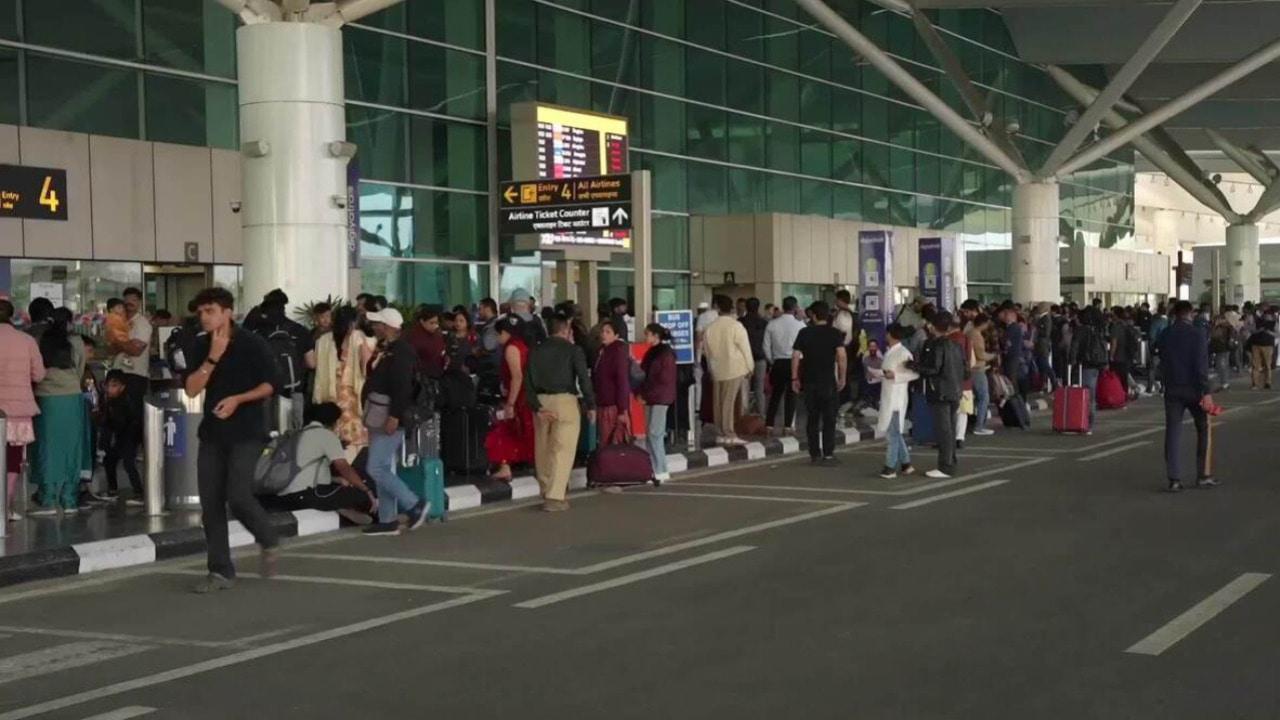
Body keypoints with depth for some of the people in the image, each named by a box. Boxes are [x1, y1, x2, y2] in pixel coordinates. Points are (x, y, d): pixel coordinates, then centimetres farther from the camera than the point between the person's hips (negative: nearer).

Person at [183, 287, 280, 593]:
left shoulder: (252, 344, -7)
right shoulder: (201, 346, 6)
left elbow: (269, 385, -5)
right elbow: (192, 389, -3)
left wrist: (238, 399, -18)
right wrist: (213, 358, -14)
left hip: (246, 433, -5)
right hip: (212, 433, 5)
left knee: (237, 495, -16)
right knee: (210, 503, 1)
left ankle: (268, 540, 13)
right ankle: (221, 571, 9)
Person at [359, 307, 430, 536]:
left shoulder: (400, 352, -17)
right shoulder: (383, 348, 13)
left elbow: (402, 387, -23)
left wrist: (394, 416, -27)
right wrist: (368, 410, 17)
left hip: (390, 417, -10)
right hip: (378, 416, 10)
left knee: (376, 469, -11)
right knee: (383, 469, 12)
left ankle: (414, 505, -2)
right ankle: (388, 520, 17)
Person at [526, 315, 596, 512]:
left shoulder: (535, 351, 10)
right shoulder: (573, 350, -1)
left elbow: (528, 381, 2)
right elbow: (584, 379, -8)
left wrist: (536, 407, -3)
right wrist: (591, 405, -2)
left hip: (541, 401, 5)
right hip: (564, 400, -5)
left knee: (543, 450, 14)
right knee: (562, 450, -5)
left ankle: (548, 492, 25)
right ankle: (554, 498, -13)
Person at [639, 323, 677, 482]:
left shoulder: (666, 354, -10)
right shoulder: (650, 353, 14)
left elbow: (664, 380, -14)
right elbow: (644, 374, 16)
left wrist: (646, 395, -13)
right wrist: (641, 392, 0)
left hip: (660, 399, -8)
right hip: (650, 399, 8)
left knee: (654, 433, -9)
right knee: (650, 434, 7)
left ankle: (660, 471, -6)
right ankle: (657, 469, 12)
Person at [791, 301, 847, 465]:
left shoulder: (804, 333, 2)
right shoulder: (835, 333, -3)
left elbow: (795, 356, -1)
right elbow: (842, 356, -12)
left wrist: (795, 378, 6)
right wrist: (842, 377, -4)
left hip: (809, 382, 2)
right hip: (829, 382, -2)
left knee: (812, 419, 9)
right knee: (829, 419, 3)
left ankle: (814, 454, 10)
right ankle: (828, 454, 0)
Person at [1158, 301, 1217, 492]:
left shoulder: (1165, 335, 4)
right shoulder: (1197, 333, -10)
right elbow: (1201, 364, -15)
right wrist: (1206, 392, -15)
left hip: (1172, 389, 3)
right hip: (1194, 389, -3)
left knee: (1172, 433, 3)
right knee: (1203, 430, 12)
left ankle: (1174, 479, -2)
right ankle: (1202, 475, 13)